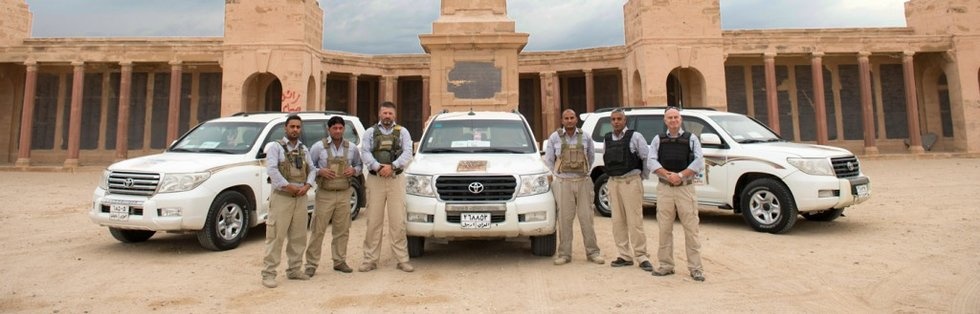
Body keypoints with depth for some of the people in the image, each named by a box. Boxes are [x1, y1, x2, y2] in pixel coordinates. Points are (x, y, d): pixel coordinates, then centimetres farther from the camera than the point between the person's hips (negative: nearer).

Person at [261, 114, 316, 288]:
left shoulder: (303, 149, 16)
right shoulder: (276, 146, -1)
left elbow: (311, 169, 14)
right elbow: (272, 169, -13)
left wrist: (307, 185, -3)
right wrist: (287, 186, -17)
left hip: (300, 197, 6)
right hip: (281, 196, -6)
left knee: (298, 236, 10)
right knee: (275, 236, -6)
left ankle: (294, 269, 21)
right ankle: (268, 273, 0)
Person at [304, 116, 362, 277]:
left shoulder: (352, 148, 9)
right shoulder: (318, 147, 0)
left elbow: (359, 165, 19)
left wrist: (354, 170, -3)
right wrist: (320, 171, -14)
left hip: (344, 194, 3)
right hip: (324, 194, -3)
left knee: (342, 230, 8)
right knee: (318, 230, -2)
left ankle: (340, 261, 21)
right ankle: (311, 264, 7)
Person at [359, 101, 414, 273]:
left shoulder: (402, 132, 12)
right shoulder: (370, 132, 12)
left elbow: (407, 153, -2)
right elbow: (365, 153, -2)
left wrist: (392, 166, -17)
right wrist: (378, 167, -18)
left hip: (396, 180, 0)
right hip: (375, 180, 1)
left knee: (398, 222, -1)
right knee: (373, 221, 2)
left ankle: (402, 259, 5)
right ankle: (370, 259, 10)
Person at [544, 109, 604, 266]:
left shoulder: (585, 137, 6)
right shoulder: (554, 137, 2)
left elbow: (591, 157, 20)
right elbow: (548, 159, 9)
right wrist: (558, 174, 9)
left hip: (583, 182, 1)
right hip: (563, 183, -1)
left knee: (586, 217, 4)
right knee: (564, 219, 0)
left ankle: (592, 252, 13)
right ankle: (564, 254, 9)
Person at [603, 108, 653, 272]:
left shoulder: (635, 137, -4)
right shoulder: (607, 139, 11)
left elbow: (647, 158, -3)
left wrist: (642, 177, 2)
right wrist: (614, 174, 13)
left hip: (631, 182, -5)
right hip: (613, 183, 5)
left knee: (635, 221, -5)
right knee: (618, 221, 7)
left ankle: (642, 257, 3)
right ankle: (625, 256, 16)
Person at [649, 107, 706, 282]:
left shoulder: (691, 139, 9)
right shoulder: (658, 139, 12)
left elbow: (699, 161, -3)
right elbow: (652, 162, 0)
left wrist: (680, 175, -14)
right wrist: (668, 175, -13)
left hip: (685, 188, -1)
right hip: (664, 189, 1)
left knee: (691, 229, -1)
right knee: (665, 229, 5)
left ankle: (695, 267, 6)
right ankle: (666, 265, 14)